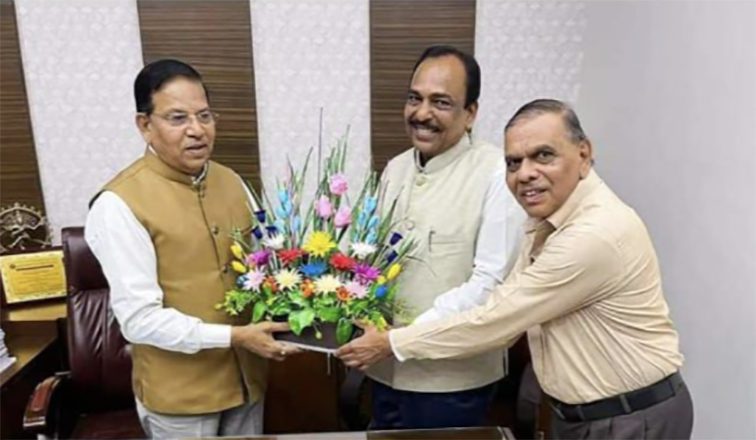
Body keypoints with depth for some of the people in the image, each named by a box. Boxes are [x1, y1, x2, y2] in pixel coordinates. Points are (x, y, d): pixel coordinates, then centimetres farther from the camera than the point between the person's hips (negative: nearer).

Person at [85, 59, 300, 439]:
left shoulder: (231, 182, 2)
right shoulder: (119, 204, -17)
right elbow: (139, 319, -19)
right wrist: (233, 336, -23)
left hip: (245, 376, 5)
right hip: (178, 394, -5)